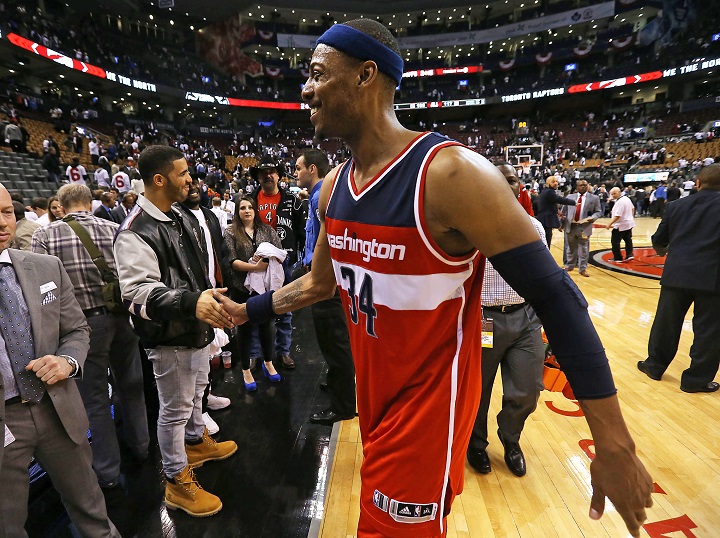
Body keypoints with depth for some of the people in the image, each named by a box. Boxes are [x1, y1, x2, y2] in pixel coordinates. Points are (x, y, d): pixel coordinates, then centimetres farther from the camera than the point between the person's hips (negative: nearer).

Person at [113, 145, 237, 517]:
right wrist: (191, 302, -44)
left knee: (196, 392, 26)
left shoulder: (178, 216, 7)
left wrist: (209, 304, 21)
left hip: (196, 328, 9)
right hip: (169, 337, -9)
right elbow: (139, 292, -30)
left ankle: (197, 442, 51)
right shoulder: (135, 232, -23)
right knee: (175, 408, 8)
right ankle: (177, 481, 28)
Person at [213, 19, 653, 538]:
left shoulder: (451, 173, -23)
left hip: (430, 405, -7)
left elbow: (555, 296, -21)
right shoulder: (333, 187, 1)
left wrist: (615, 446, -18)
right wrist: (245, 311, 18)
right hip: (374, 398, 7)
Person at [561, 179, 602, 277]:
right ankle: (569, 266, 27)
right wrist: (561, 224, 7)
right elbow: (564, 211, 11)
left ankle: (583, 268, 13)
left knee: (583, 249, 3)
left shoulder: (594, 198, 5)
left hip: (584, 227, -2)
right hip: (570, 226, 2)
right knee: (570, 248, 13)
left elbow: (597, 212, 5)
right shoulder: (570, 197, 9)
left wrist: (592, 218, -16)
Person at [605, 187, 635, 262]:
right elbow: (632, 208, 22)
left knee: (615, 241, -2)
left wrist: (610, 224, -24)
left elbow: (617, 216, -27)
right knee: (628, 240, 17)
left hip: (621, 226, -10)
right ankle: (629, 255, 17)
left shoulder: (619, 202, -23)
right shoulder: (627, 198, 7)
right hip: (629, 224, 10)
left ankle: (618, 258, 2)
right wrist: (631, 217, 34)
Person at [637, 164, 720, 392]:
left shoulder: (676, 206, 4)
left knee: (666, 323, 12)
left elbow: (658, 240, 10)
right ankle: (696, 379, 16)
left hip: (677, 274, 2)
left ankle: (655, 366, 24)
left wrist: (664, 250, 30)